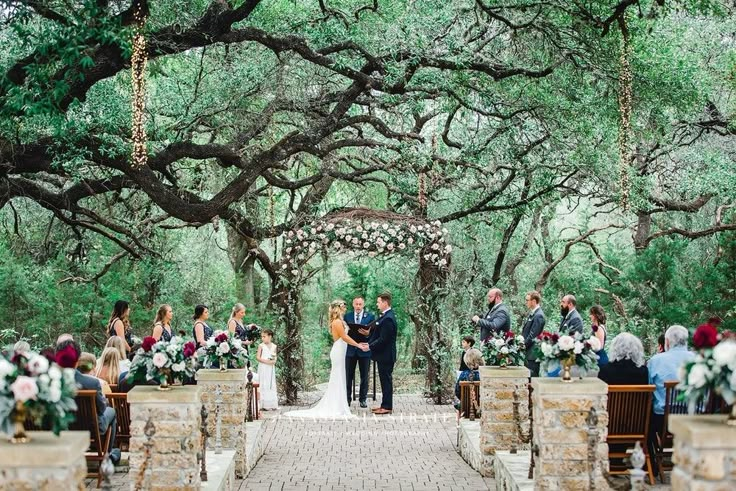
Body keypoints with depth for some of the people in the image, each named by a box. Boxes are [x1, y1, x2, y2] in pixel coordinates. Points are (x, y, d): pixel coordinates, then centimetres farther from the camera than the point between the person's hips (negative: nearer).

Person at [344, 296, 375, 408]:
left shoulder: (370, 317, 2)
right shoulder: (347, 316, 6)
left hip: (364, 349, -1)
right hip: (350, 349, 1)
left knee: (364, 376, 6)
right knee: (348, 376, 4)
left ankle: (363, 399, 14)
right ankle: (347, 399, 12)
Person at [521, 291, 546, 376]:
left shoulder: (538, 316, -16)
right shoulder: (532, 313, 14)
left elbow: (532, 335, -19)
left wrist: (524, 345, -13)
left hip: (533, 354, -10)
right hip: (527, 353, 10)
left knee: (533, 375, -5)